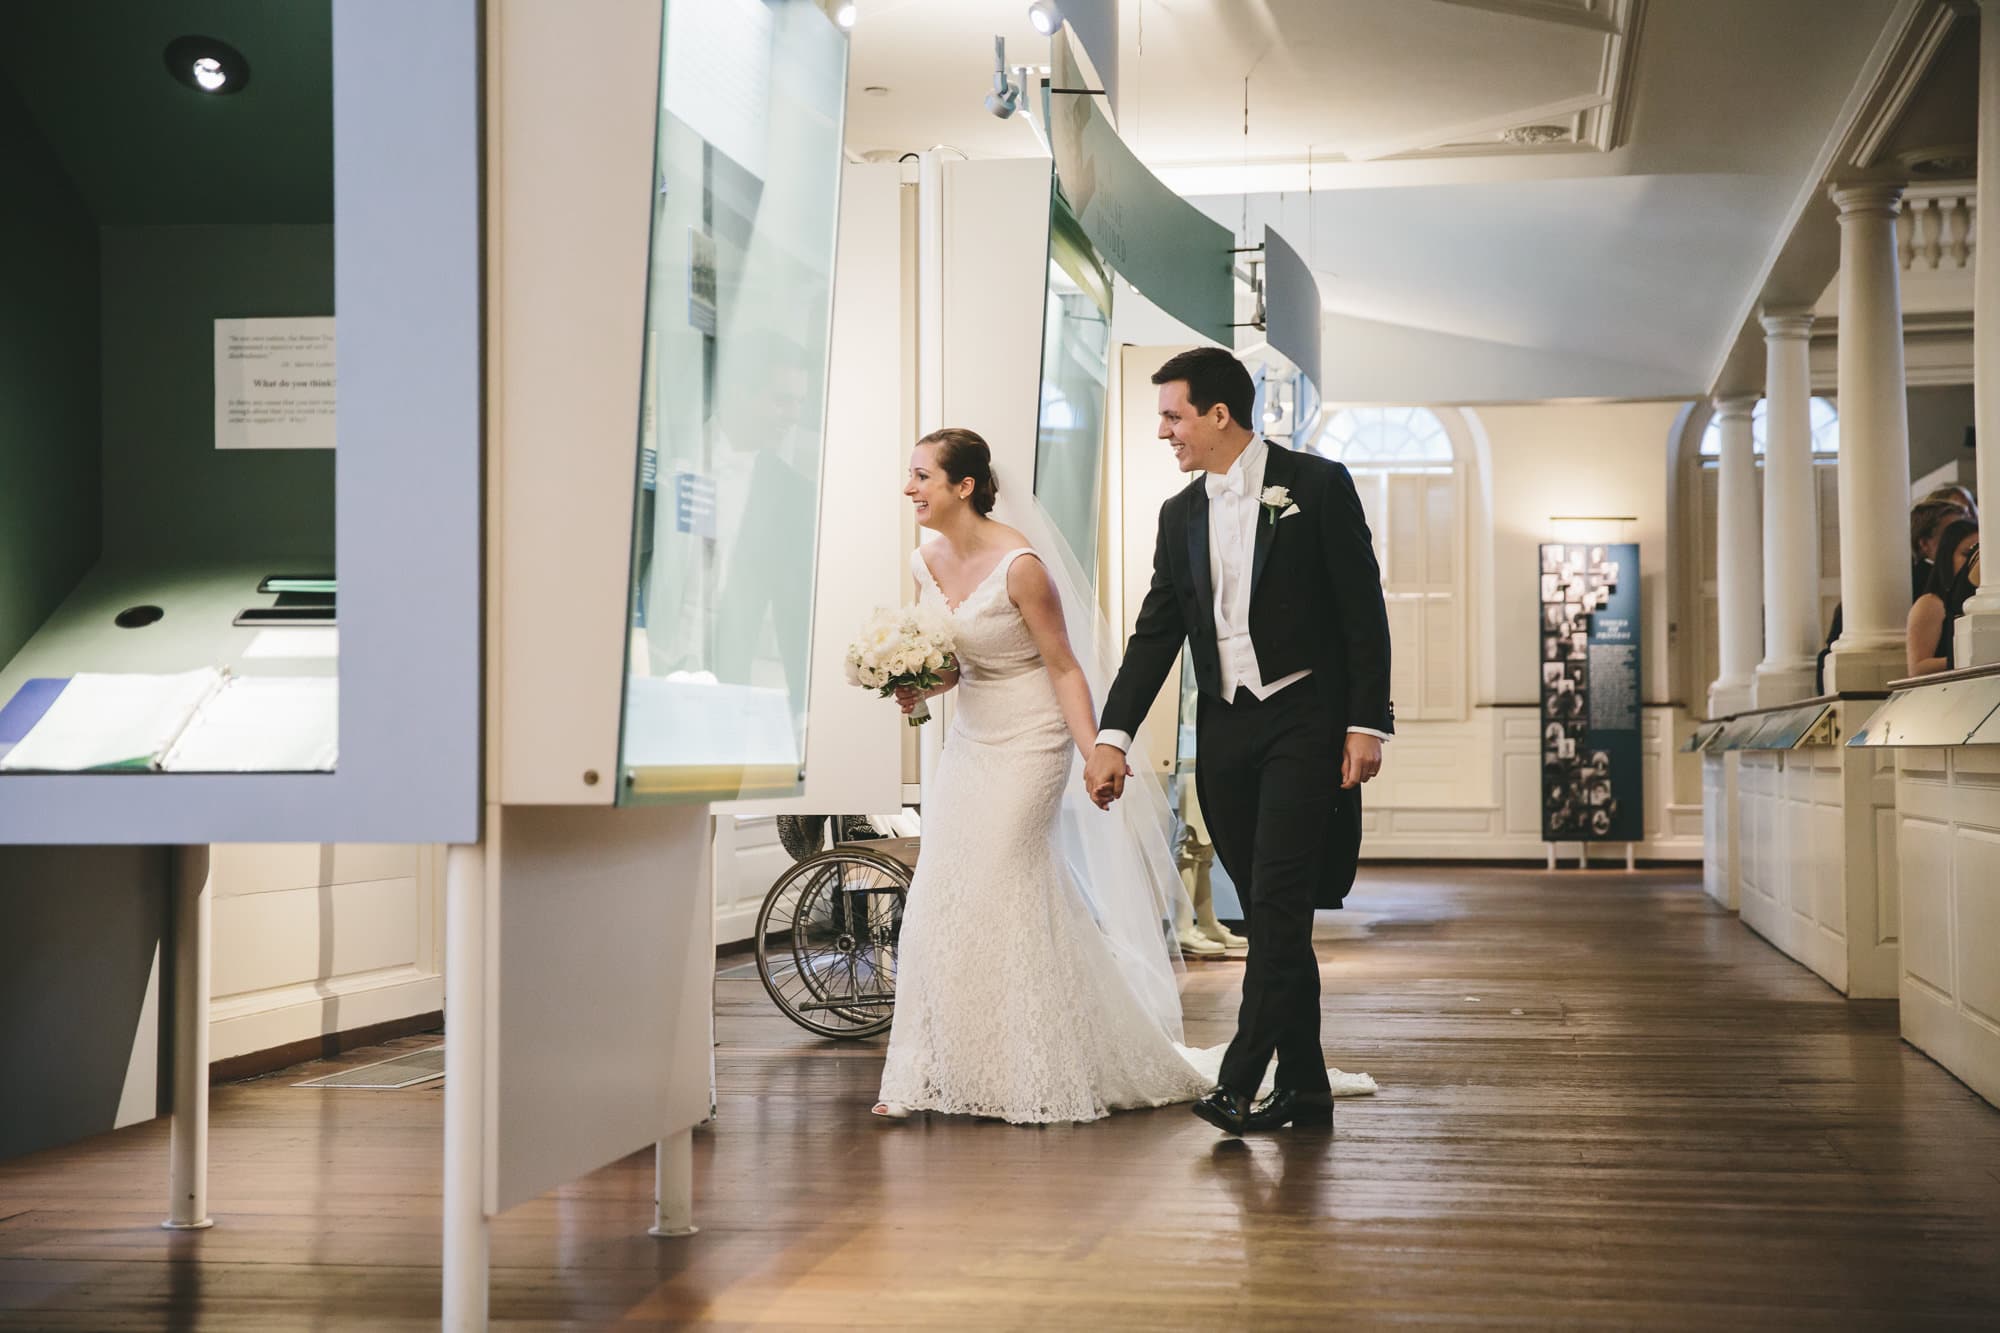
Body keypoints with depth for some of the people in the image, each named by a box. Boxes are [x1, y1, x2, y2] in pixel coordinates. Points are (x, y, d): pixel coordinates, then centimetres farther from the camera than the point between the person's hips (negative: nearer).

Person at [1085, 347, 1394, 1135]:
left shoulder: (1317, 486, -2)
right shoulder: (1181, 515, 13)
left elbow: (1363, 610, -4)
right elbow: (1155, 634, 11)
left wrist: (1367, 724, -10)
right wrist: (1112, 737, 1)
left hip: (1304, 721, -5)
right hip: (1224, 731, 5)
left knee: (1279, 901, -13)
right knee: (1268, 913, 7)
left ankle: (1240, 1080, -15)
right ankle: (1304, 1086, 13)